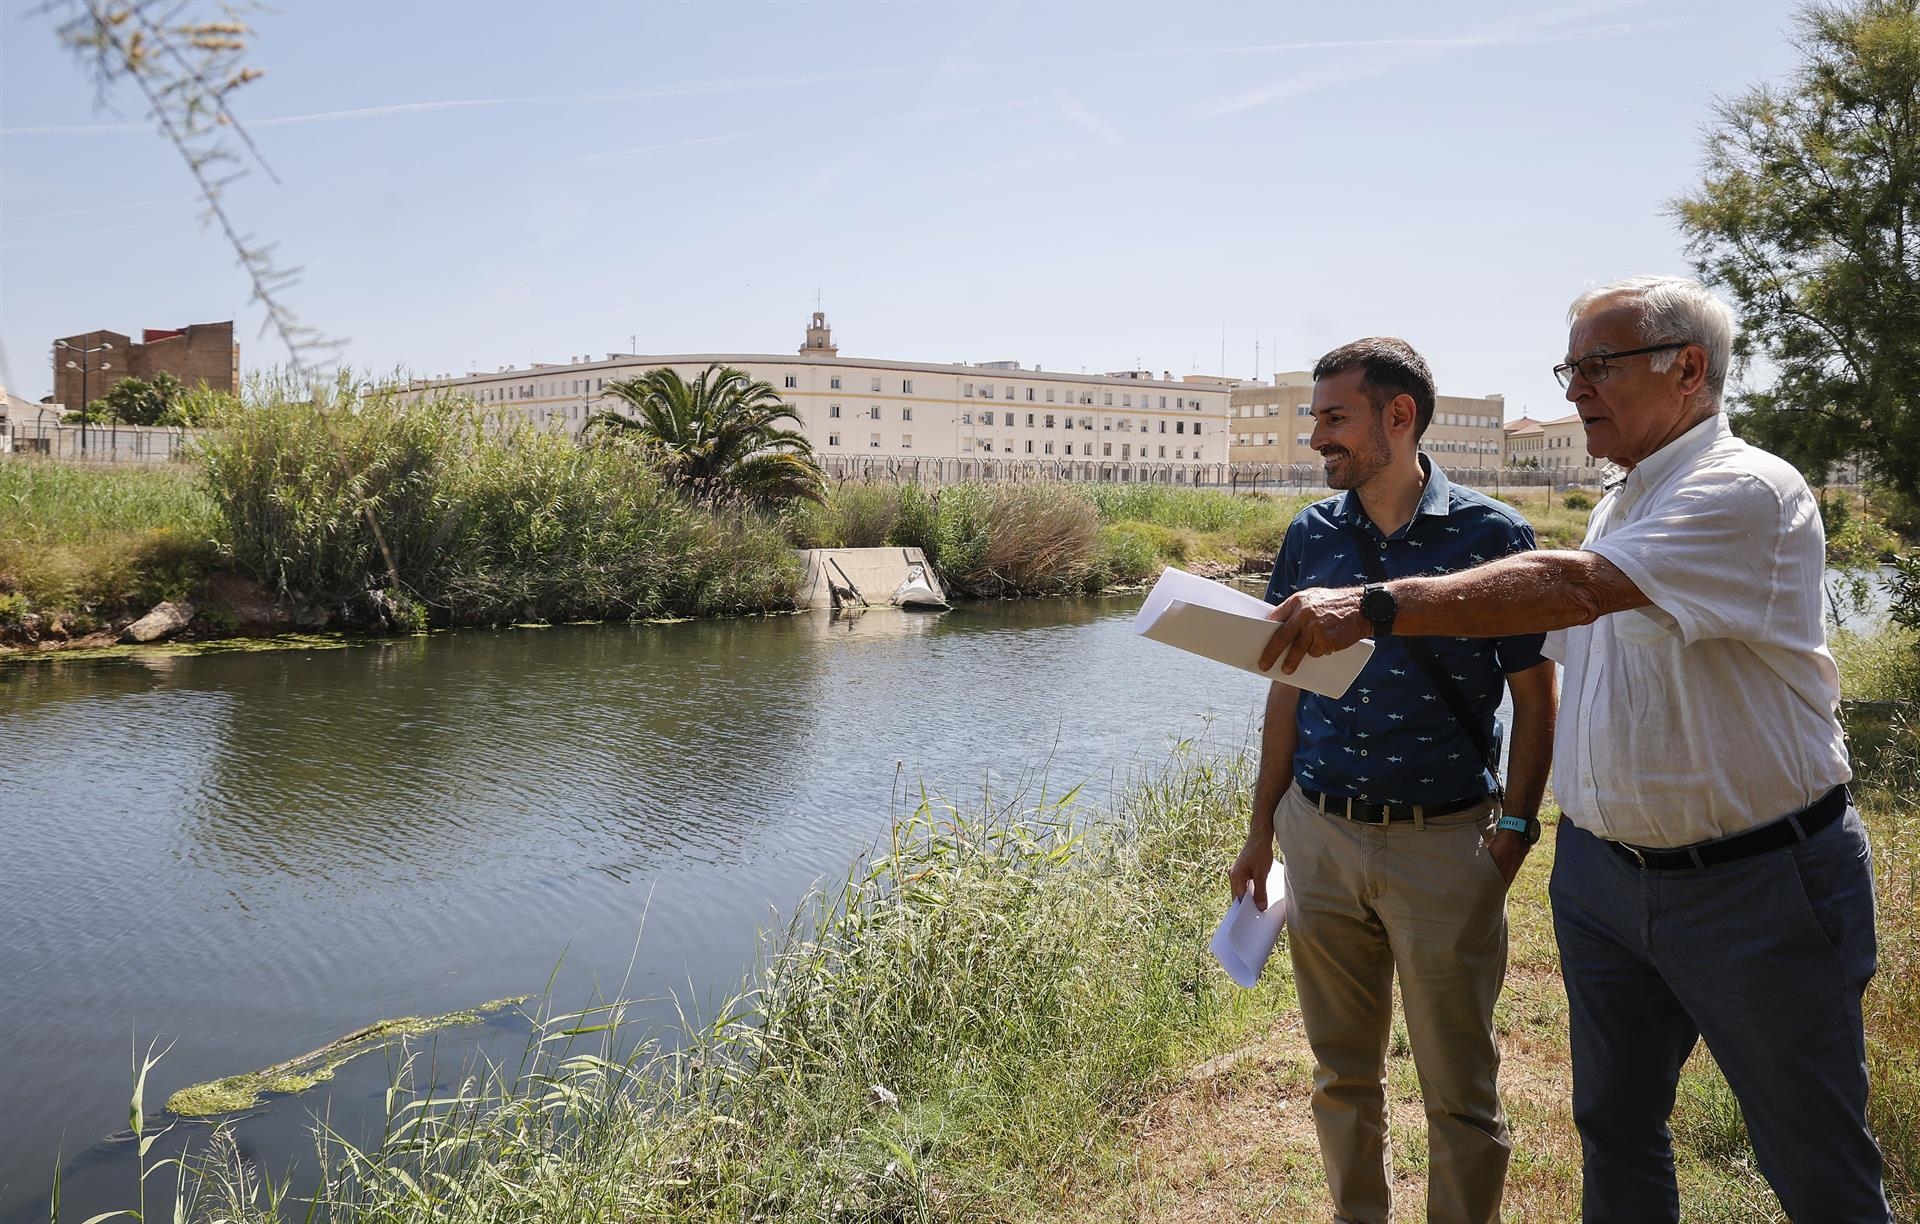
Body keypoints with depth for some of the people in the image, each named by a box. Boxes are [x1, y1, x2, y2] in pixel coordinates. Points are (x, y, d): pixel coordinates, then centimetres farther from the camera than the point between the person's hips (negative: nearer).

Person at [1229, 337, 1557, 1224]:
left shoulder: (1491, 534, -7)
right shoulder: (1309, 535, 4)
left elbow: (1535, 697, -2)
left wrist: (1515, 831, -9)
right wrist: (1262, 831, 9)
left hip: (1444, 843, -3)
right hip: (1319, 836, 4)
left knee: (1459, 1091, 8)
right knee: (1341, 1073, 16)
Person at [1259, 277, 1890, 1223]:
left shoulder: (1746, 492, -17)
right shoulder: (1618, 509, 12)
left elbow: (1571, 588, -32)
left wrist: (1374, 606, -39)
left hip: (1754, 889, -8)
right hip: (1604, 876, 8)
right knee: (1613, 1128, 18)